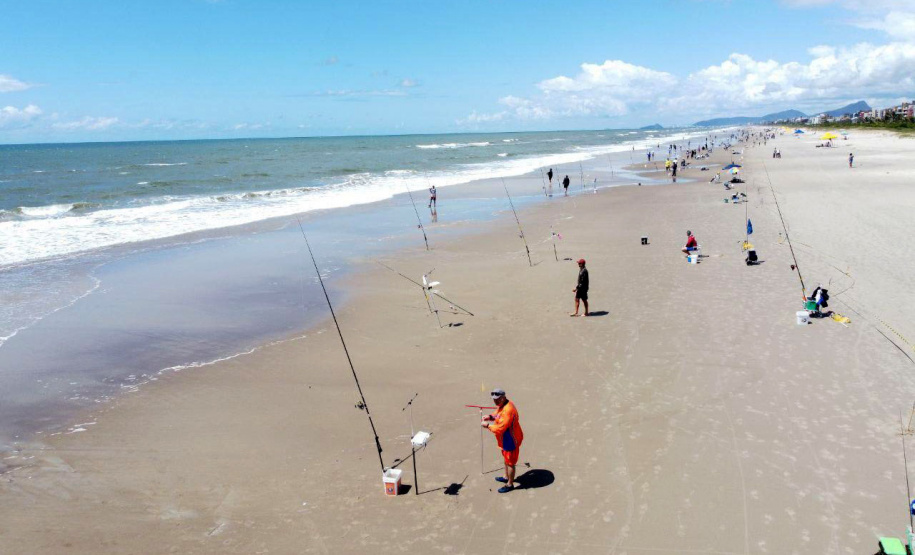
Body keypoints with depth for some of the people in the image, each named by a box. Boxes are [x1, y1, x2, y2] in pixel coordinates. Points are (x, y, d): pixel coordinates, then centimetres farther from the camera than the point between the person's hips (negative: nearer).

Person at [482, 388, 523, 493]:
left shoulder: (508, 410, -33)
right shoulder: (502, 405, 0)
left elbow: (500, 428, -32)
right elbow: (498, 416, 17)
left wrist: (487, 425, -20)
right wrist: (490, 417, -4)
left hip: (511, 440, -10)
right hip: (506, 439, 10)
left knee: (510, 462, 6)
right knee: (506, 459, 27)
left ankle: (510, 484, 22)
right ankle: (507, 477, 46)